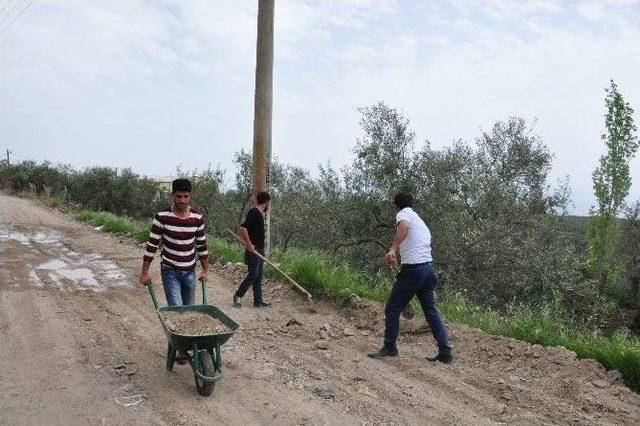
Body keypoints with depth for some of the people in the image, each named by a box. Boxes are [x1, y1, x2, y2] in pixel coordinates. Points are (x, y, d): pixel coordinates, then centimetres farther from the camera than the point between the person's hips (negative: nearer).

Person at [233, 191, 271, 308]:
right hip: (253, 251, -9)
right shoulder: (254, 213, -16)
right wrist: (249, 245, -23)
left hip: (260, 251, 9)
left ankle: (258, 301, 18)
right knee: (252, 276, -1)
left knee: (258, 278, 12)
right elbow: (243, 228, -27)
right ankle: (237, 296, 15)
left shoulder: (260, 214, 12)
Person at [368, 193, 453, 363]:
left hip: (413, 270, -8)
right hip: (429, 269, 8)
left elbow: (404, 226, -24)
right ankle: (445, 352, 13)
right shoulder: (422, 222, 24)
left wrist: (392, 249, -35)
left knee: (392, 309, 4)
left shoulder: (404, 213, 0)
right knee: (431, 311, 14)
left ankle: (390, 348, 11)